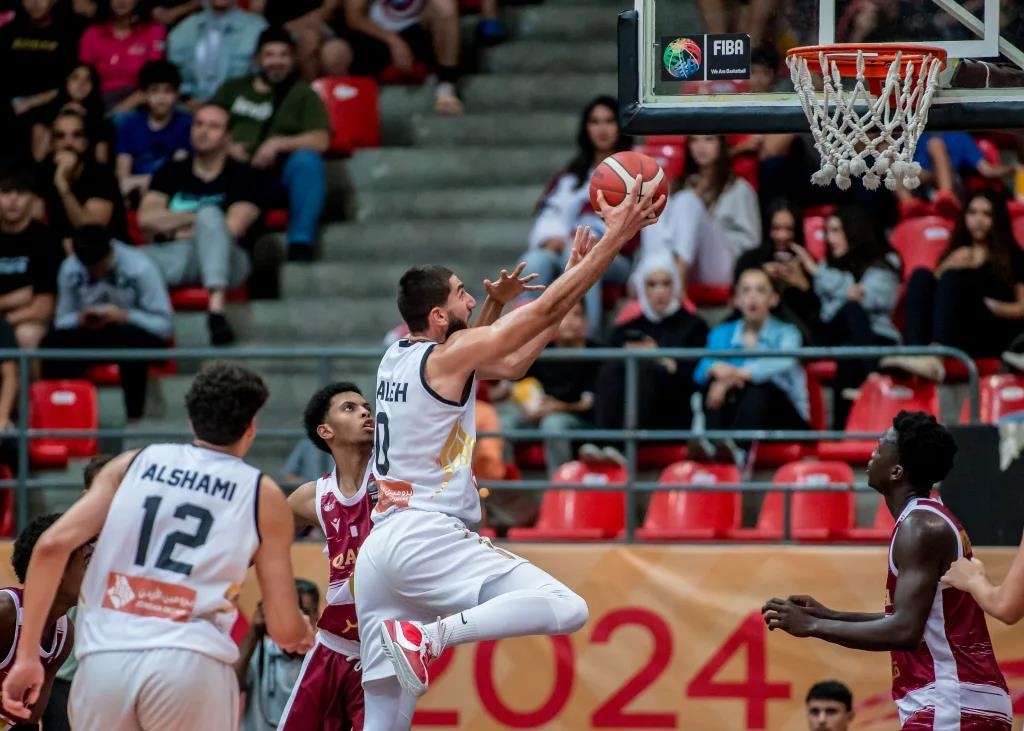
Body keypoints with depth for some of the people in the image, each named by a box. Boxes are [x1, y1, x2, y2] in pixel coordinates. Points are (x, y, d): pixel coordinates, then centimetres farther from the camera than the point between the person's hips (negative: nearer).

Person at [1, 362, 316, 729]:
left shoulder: (131, 465, 17)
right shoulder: (263, 495, 12)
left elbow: (51, 545, 4)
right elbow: (284, 629, 12)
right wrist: (303, 631, 36)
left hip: (105, 658, 2)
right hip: (191, 663, -2)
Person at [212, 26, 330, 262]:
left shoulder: (303, 94, 13)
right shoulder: (233, 89, 22)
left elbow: (321, 141, 0)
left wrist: (278, 144, -14)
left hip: (279, 172, -1)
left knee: (307, 160, -34)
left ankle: (300, 245, -34)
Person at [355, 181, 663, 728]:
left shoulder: (398, 358, 18)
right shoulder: (450, 354, -6)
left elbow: (513, 363, 26)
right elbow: (547, 311, -7)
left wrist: (573, 271, 27)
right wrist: (616, 237, -2)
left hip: (379, 551, 9)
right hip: (428, 538, -9)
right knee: (565, 610, -20)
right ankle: (430, 636, -28)